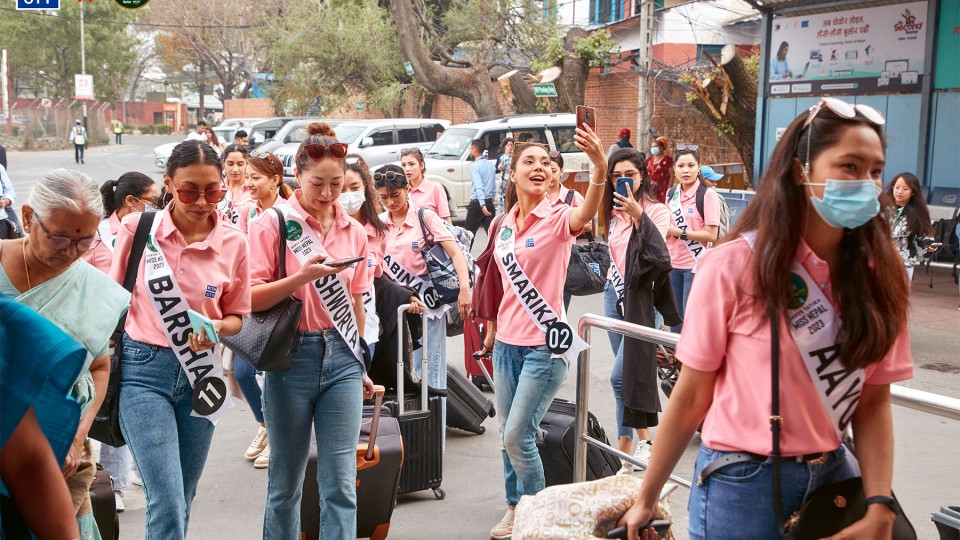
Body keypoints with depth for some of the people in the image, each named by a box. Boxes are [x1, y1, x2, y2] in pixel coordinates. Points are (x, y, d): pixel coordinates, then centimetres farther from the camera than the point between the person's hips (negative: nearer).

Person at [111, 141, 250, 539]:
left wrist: (216, 329, -15)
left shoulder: (233, 242, -3)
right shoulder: (136, 228, -7)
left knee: (181, 502, 13)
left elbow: (236, 316, 7)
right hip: (143, 368, -3)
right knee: (168, 503, -12)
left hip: (200, 372, 3)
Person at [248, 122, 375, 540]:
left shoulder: (354, 231, 8)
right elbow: (251, 298, -10)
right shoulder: (273, 225, -5)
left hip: (341, 357, 3)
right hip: (292, 357, -3)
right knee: (286, 483, 9)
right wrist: (301, 277, -24)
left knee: (341, 484, 1)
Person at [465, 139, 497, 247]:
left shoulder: (474, 166, -10)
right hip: (489, 203, 6)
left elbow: (479, 186, -21)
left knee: (470, 233, 6)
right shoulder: (491, 165, 11)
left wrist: (482, 205, -28)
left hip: (476, 204, -6)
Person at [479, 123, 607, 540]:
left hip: (545, 345, -6)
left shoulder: (556, 219, -12)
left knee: (518, 435, -4)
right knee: (507, 433, 14)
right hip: (507, 343, 6)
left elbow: (586, 213, -37)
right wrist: (493, 329, 22)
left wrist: (600, 167, -56)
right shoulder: (505, 223, 6)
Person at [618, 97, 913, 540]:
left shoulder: (879, 274, -3)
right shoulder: (735, 265, -15)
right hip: (741, 482, -4)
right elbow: (691, 396, -9)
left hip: (832, 472, 4)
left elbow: (874, 399, -3)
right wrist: (647, 499, -4)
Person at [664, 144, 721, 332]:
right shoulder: (671, 193, 11)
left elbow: (711, 235, -16)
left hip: (695, 265, -6)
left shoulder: (708, 195, -9)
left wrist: (678, 232, -16)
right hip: (673, 264, 6)